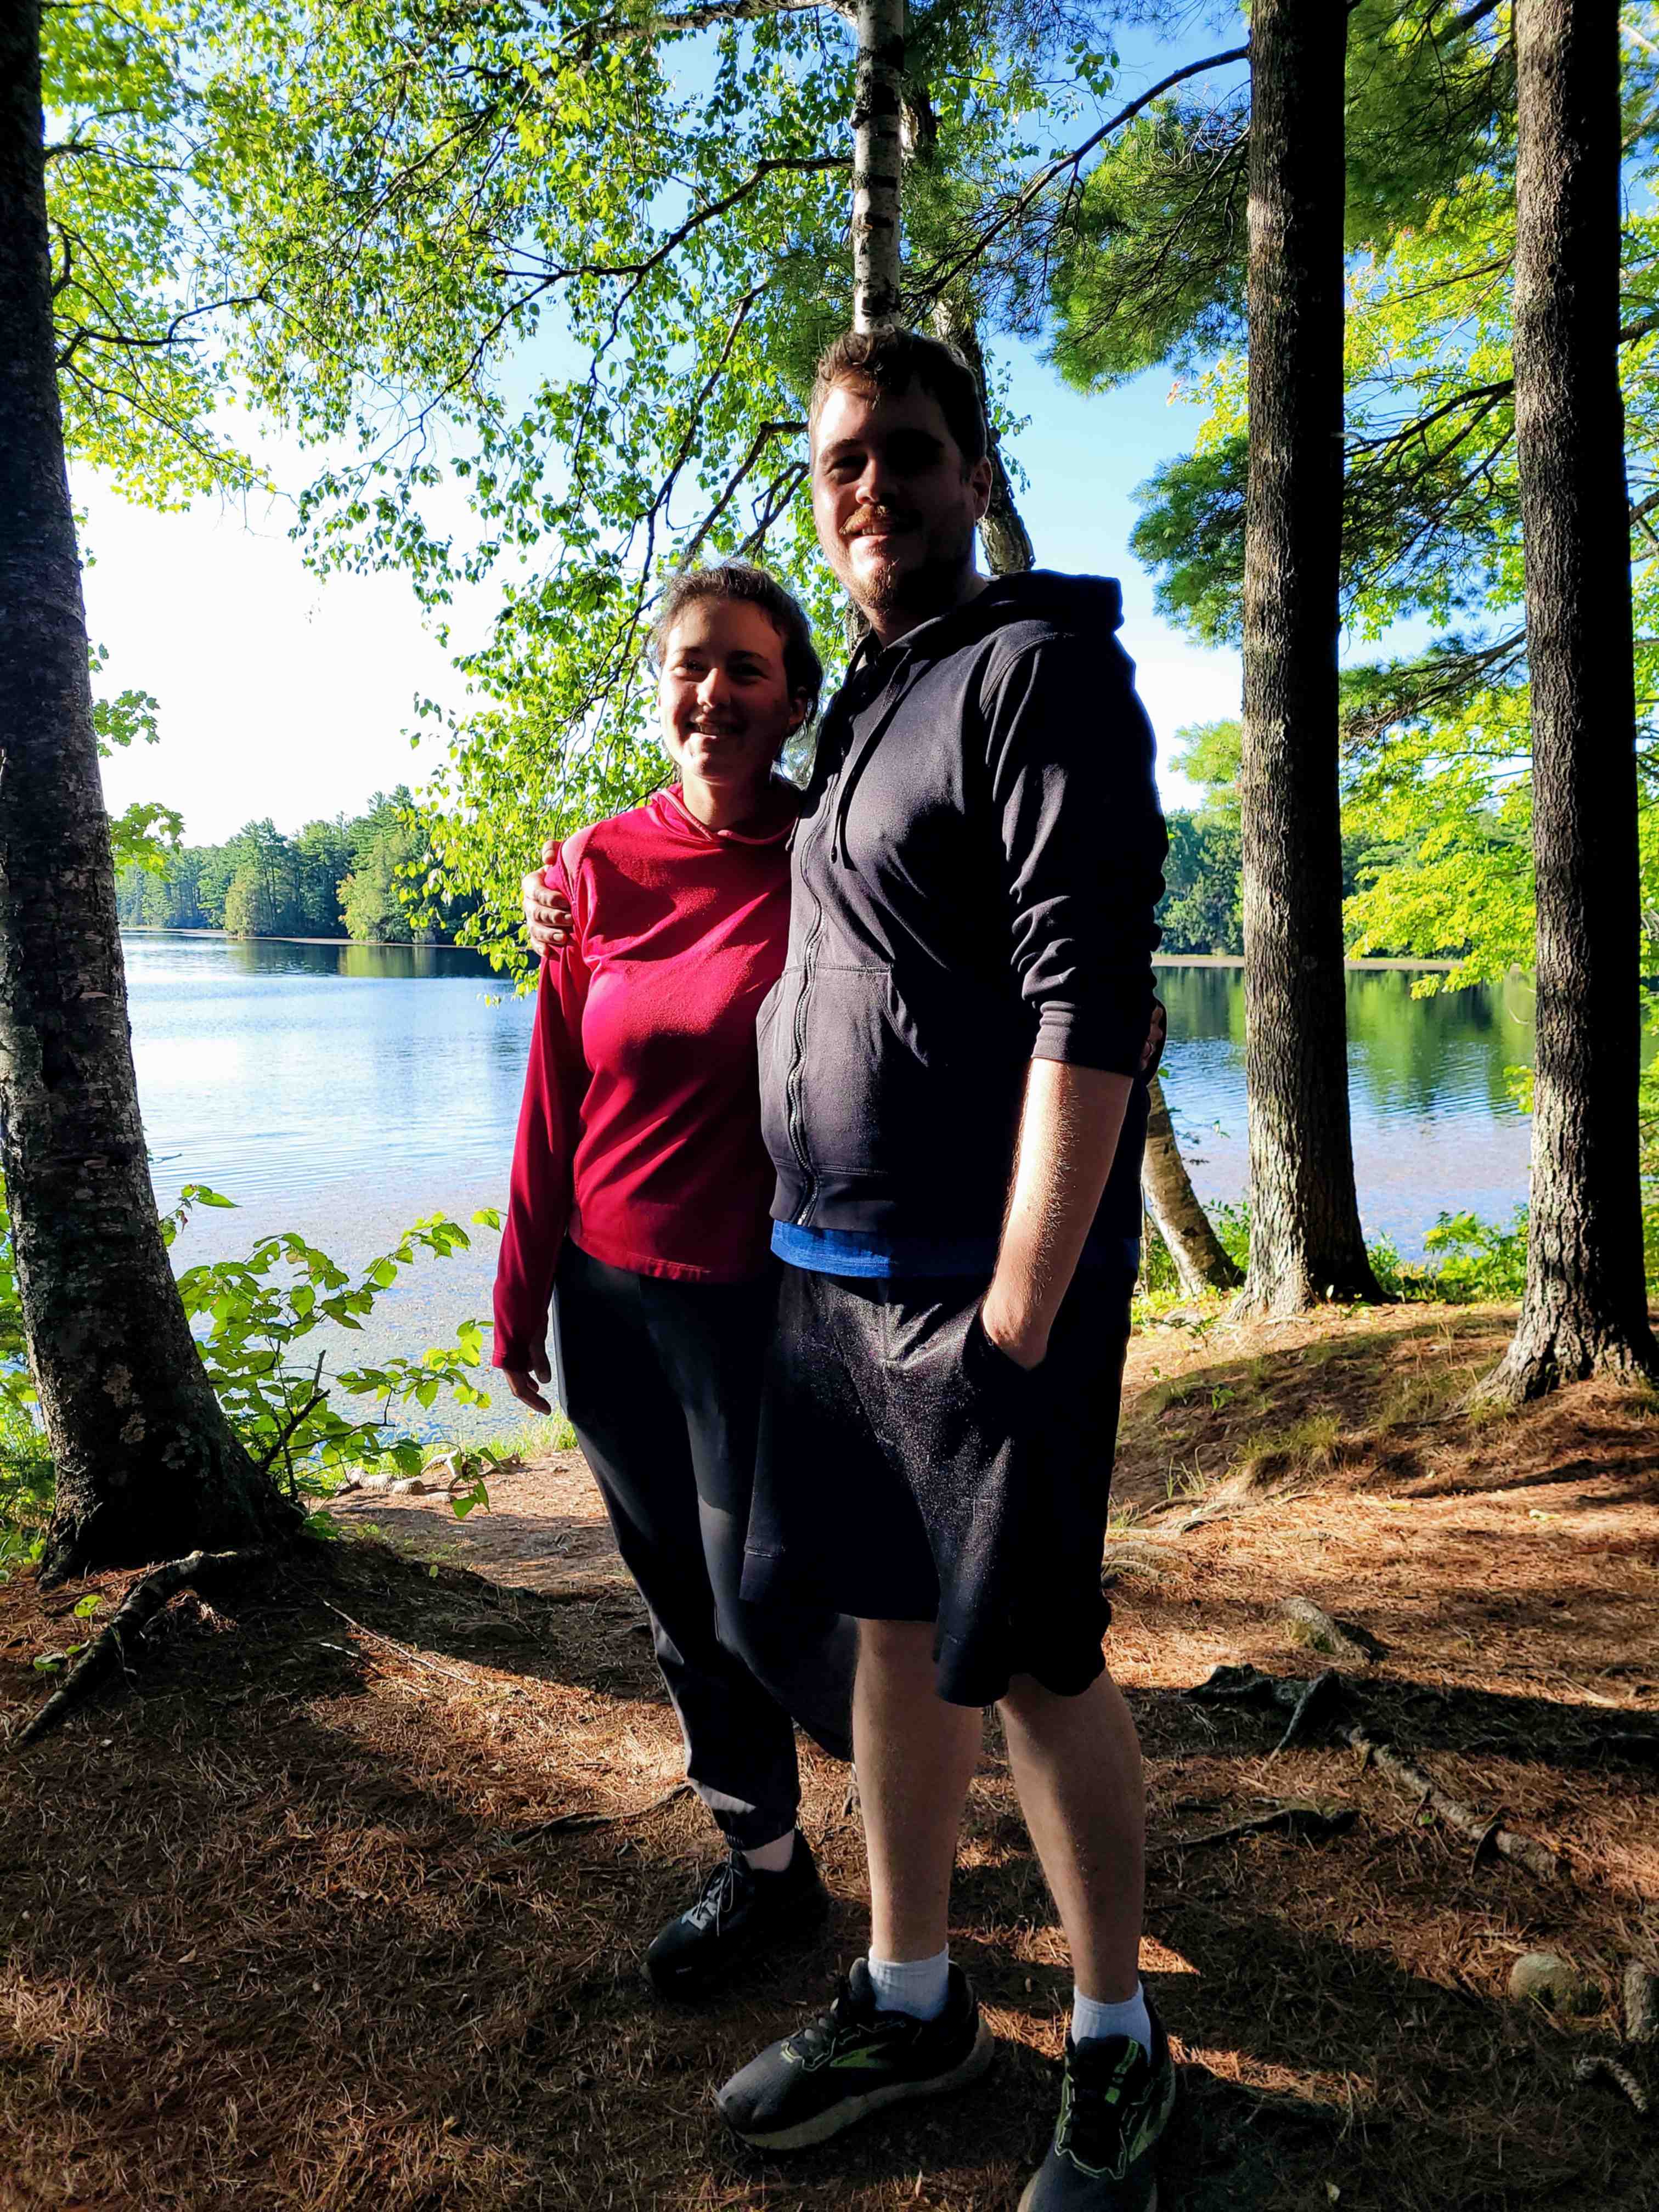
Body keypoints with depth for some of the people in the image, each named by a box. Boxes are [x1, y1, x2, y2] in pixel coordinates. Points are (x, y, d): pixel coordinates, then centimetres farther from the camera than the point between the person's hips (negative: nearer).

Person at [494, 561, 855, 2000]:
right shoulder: (600, 866, 2)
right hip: (609, 1292, 5)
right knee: (681, 1606, 15)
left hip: (757, 1293, -4)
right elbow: (554, 1099, 5)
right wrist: (521, 1291, 8)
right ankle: (767, 1868, 37)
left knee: (761, 1604, 3)